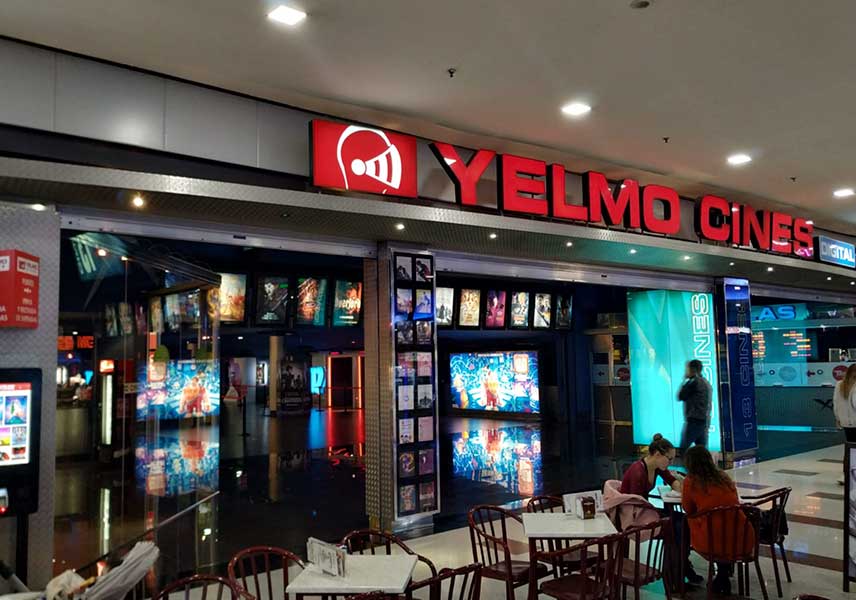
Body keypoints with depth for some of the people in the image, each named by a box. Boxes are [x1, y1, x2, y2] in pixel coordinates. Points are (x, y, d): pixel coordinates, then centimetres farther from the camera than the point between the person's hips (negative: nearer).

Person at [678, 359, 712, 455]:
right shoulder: (706, 383, 18)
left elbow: (680, 397, -5)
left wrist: (684, 381, 4)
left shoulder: (694, 382, -11)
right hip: (705, 421, 9)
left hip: (694, 420, -9)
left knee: (683, 449, -7)